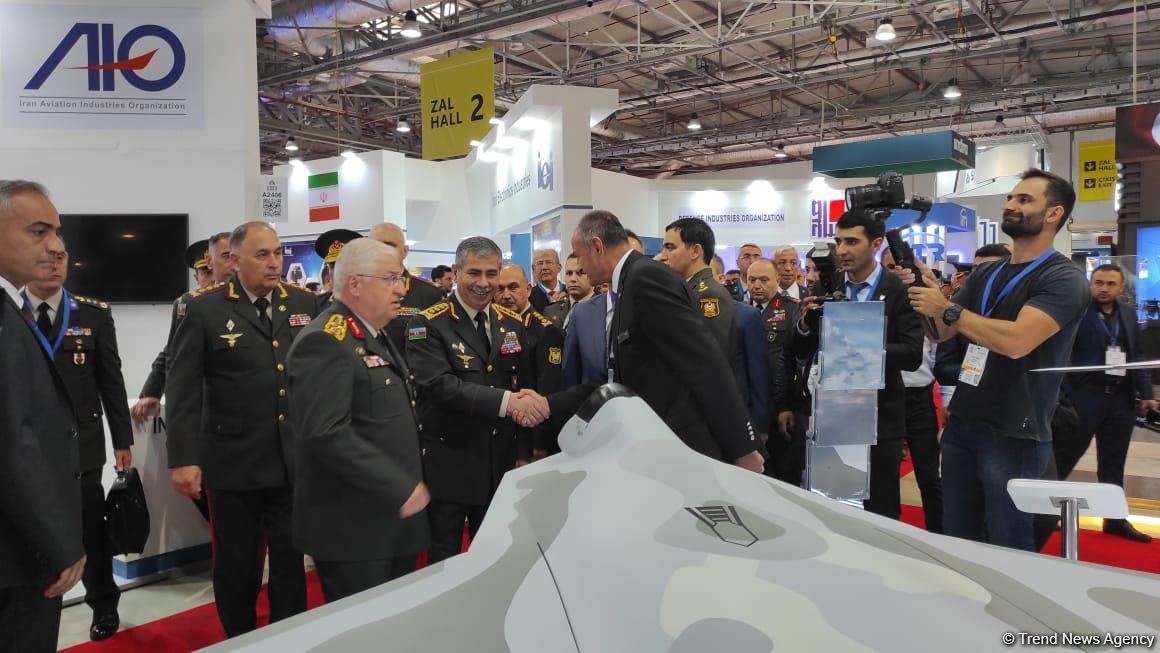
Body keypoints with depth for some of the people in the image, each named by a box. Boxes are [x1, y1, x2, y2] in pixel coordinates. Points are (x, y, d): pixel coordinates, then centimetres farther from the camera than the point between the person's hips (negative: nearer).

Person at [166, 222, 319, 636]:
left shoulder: (305, 303, 4)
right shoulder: (205, 310, -4)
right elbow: (182, 389, -6)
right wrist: (183, 458, -11)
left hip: (296, 459, 2)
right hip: (233, 461, -2)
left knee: (291, 560, 14)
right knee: (236, 566, 14)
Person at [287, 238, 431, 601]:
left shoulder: (375, 336, 15)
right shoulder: (325, 342, -18)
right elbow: (327, 434, -27)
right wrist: (400, 489, -24)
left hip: (394, 518, 9)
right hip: (352, 528, -9)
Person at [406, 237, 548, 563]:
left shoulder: (512, 324, 7)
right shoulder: (427, 324, -9)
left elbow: (524, 388, 10)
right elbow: (440, 385, -23)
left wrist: (524, 454, 2)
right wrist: (505, 400, -32)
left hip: (501, 463, 5)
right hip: (448, 465, -4)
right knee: (445, 562, 9)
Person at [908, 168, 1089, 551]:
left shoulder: (1064, 279, -10)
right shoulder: (985, 275, 13)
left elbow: (1016, 341, -25)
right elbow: (941, 333, 10)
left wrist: (948, 309, -19)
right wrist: (925, 294, -8)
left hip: (1013, 435, -6)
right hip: (960, 425, 7)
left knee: (1009, 550, 6)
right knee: (956, 542, 13)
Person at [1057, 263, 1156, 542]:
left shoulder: (1128, 314, 13)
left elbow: (1137, 356, 15)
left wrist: (1145, 393, 8)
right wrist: (1063, 395, -14)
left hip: (1121, 398, 6)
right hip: (1085, 396, -5)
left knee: (1113, 462, 12)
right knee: (1063, 457, 1)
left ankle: (1115, 518, 20)